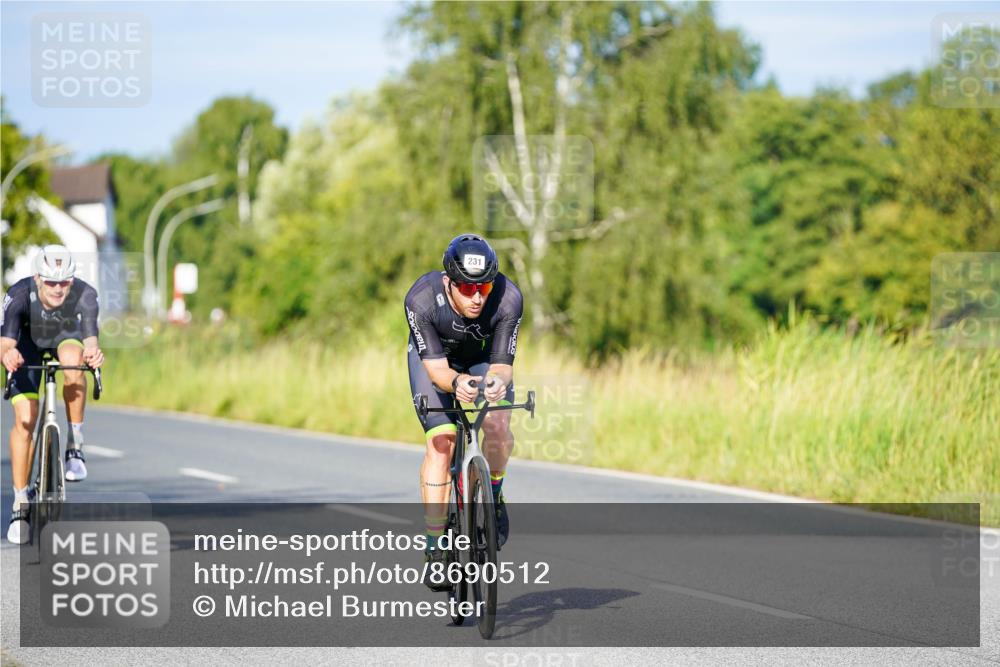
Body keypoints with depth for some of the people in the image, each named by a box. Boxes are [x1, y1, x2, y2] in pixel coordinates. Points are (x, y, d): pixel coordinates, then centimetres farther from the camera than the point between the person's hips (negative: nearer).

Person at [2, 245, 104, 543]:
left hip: (67, 336, 0)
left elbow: (90, 339, -45)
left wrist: (93, 352, -69)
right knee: (24, 421, -10)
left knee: (73, 362, -36)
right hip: (29, 342, 0)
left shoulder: (85, 295, -34)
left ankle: (75, 446, -20)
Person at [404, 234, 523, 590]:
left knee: (498, 426, -26)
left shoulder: (508, 298, -35)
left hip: (484, 357, 1)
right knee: (440, 441, -19)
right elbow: (435, 366, -32)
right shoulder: (421, 299, -36)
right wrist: (456, 382, -54)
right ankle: (435, 546, -12)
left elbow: (501, 365, -30)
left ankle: (493, 496, 4)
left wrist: (497, 382, -54)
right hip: (433, 356, -1)